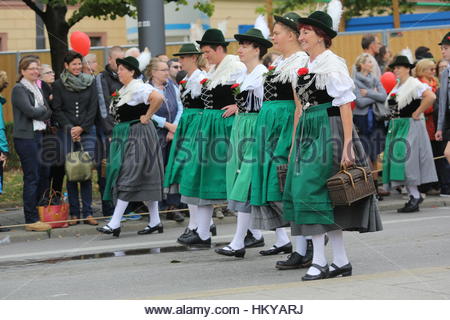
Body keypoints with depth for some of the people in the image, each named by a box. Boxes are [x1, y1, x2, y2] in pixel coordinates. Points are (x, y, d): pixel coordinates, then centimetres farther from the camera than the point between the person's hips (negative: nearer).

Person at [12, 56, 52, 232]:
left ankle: (33, 210, 18)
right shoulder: (19, 89, -6)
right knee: (31, 178, -7)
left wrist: (39, 112, -5)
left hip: (39, 136, 8)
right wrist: (43, 109, 0)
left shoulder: (37, 89, 18)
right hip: (25, 137, -8)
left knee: (44, 175, 8)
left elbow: (49, 112, 14)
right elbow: (30, 111, -16)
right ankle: (31, 220, -2)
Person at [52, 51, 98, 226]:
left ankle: (88, 213, -1)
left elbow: (93, 108, 4)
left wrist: (81, 127, -6)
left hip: (87, 131, 1)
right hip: (67, 132, -1)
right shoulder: (58, 85, 5)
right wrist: (70, 128, -10)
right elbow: (57, 110, 1)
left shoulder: (90, 83, 8)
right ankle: (74, 213, 4)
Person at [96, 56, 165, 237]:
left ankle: (115, 224, -12)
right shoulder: (123, 90, 15)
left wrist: (146, 117, -20)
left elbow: (158, 98, -30)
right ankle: (155, 222, 13)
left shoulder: (138, 88, -15)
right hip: (124, 136, 10)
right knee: (144, 180, 10)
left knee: (127, 178, -10)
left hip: (137, 135, -10)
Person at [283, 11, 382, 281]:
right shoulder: (306, 68, 15)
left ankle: (320, 262, -8)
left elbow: (345, 106, -14)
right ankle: (341, 261, 13)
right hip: (308, 134, 8)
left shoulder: (333, 64, -9)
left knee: (314, 192, -12)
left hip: (328, 132, -8)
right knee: (324, 198, 7)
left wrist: (347, 145, -19)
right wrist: (295, 144, 18)